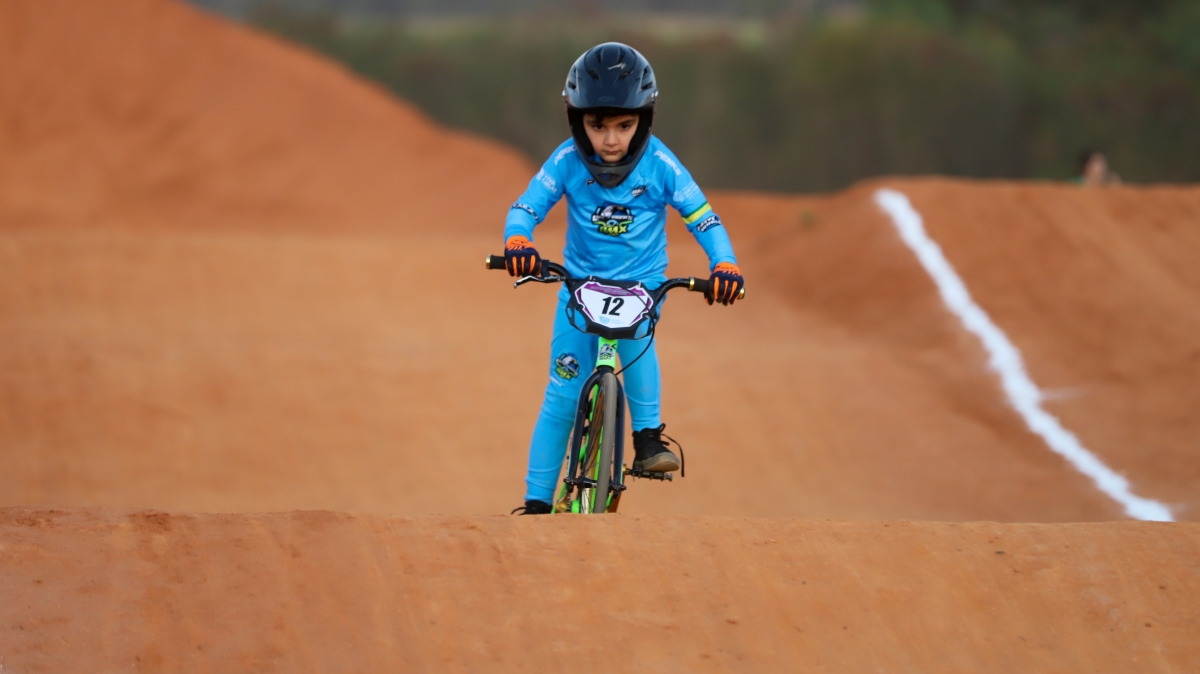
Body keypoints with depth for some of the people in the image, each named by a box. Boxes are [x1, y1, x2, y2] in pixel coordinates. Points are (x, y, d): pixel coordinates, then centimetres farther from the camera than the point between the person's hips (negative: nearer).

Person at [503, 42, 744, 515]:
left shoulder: (659, 164, -18)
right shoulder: (567, 161, -16)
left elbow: (703, 218, -17)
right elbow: (526, 206, -20)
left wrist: (724, 265, -35)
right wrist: (517, 240, -43)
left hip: (642, 281, -1)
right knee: (562, 396, -4)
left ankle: (647, 437, -23)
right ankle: (537, 502, 6)